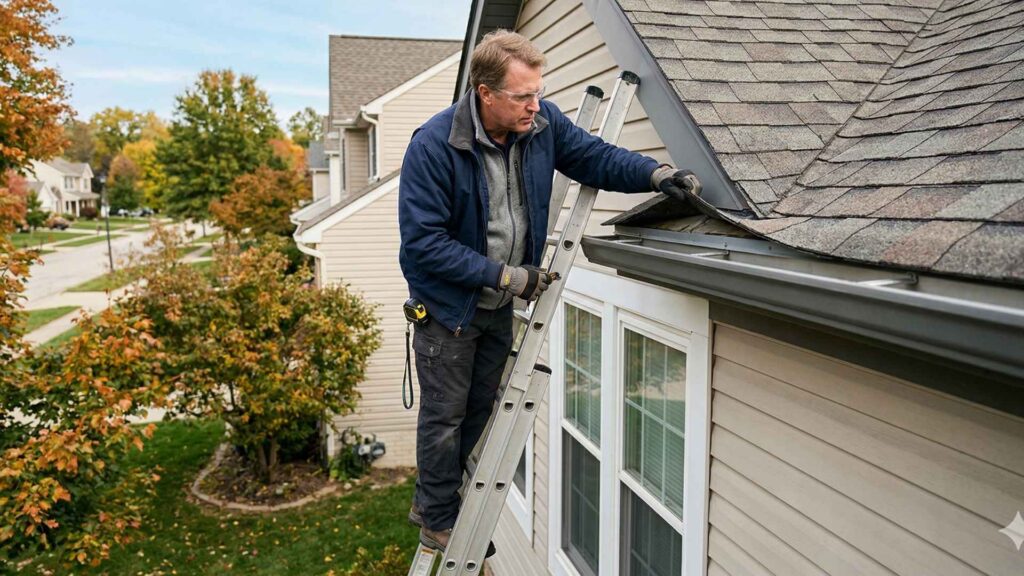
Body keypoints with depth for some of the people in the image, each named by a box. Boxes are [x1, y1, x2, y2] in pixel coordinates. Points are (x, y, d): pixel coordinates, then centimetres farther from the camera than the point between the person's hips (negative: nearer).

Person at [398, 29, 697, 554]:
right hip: (447, 305, -6)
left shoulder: (541, 122, -11)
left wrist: (653, 173, -18)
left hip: (500, 305, 6)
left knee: (479, 410, 18)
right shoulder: (433, 146, -26)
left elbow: (592, 155, 1)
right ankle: (439, 522, 30)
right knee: (445, 416, 8)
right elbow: (422, 241, -27)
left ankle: (431, 502, 40)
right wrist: (504, 275, -27)